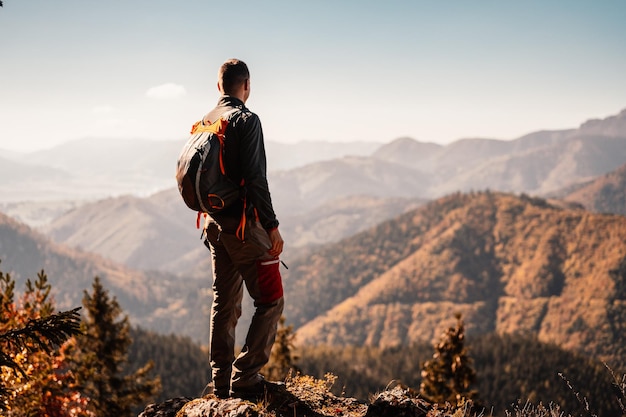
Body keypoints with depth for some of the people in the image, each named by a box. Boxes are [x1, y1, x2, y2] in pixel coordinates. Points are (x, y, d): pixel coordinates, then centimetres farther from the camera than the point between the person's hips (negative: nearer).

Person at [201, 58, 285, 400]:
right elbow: (255, 179, -19)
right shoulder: (246, 120, -13)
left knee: (224, 304, 14)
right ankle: (245, 377, -4)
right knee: (270, 301, 0)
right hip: (244, 224, -8)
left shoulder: (204, 123, 10)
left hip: (214, 224, 8)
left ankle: (222, 381, 18)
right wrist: (272, 226, -15)